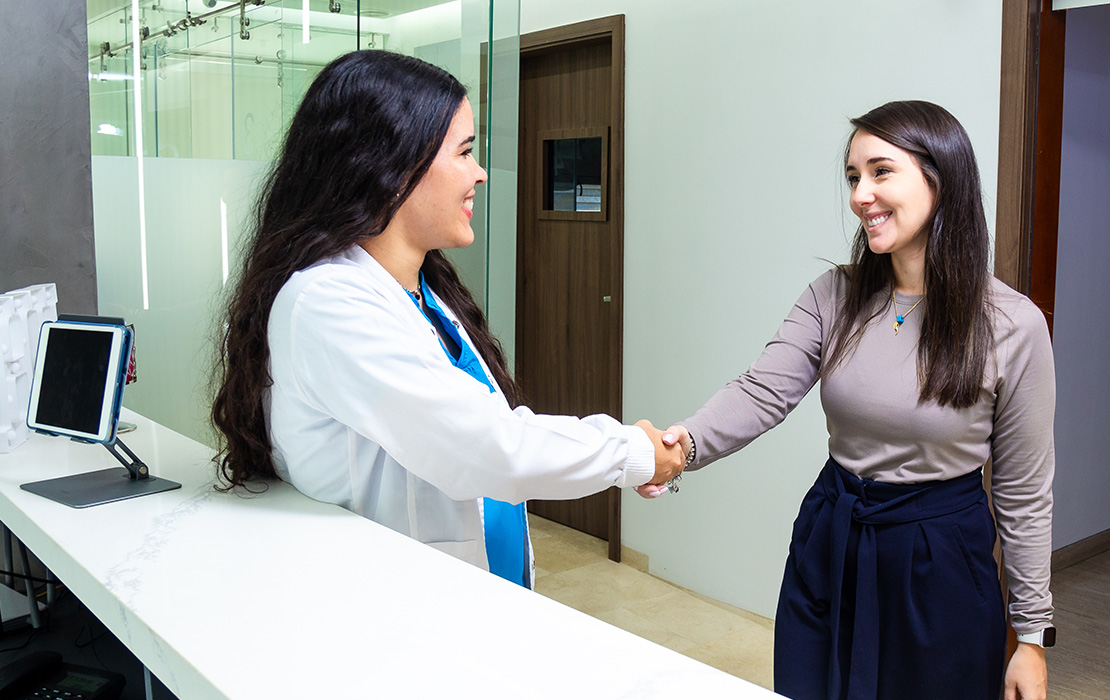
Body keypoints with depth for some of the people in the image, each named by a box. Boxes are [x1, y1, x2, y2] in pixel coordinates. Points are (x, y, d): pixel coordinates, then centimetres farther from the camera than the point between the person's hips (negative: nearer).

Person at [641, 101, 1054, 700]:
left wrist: (1031, 634, -2)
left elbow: (1024, 493, -6)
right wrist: (684, 442, -37)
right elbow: (762, 393, -16)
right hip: (827, 547, 3)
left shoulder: (1013, 326, -12)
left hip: (941, 567, -3)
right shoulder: (833, 298, -4)